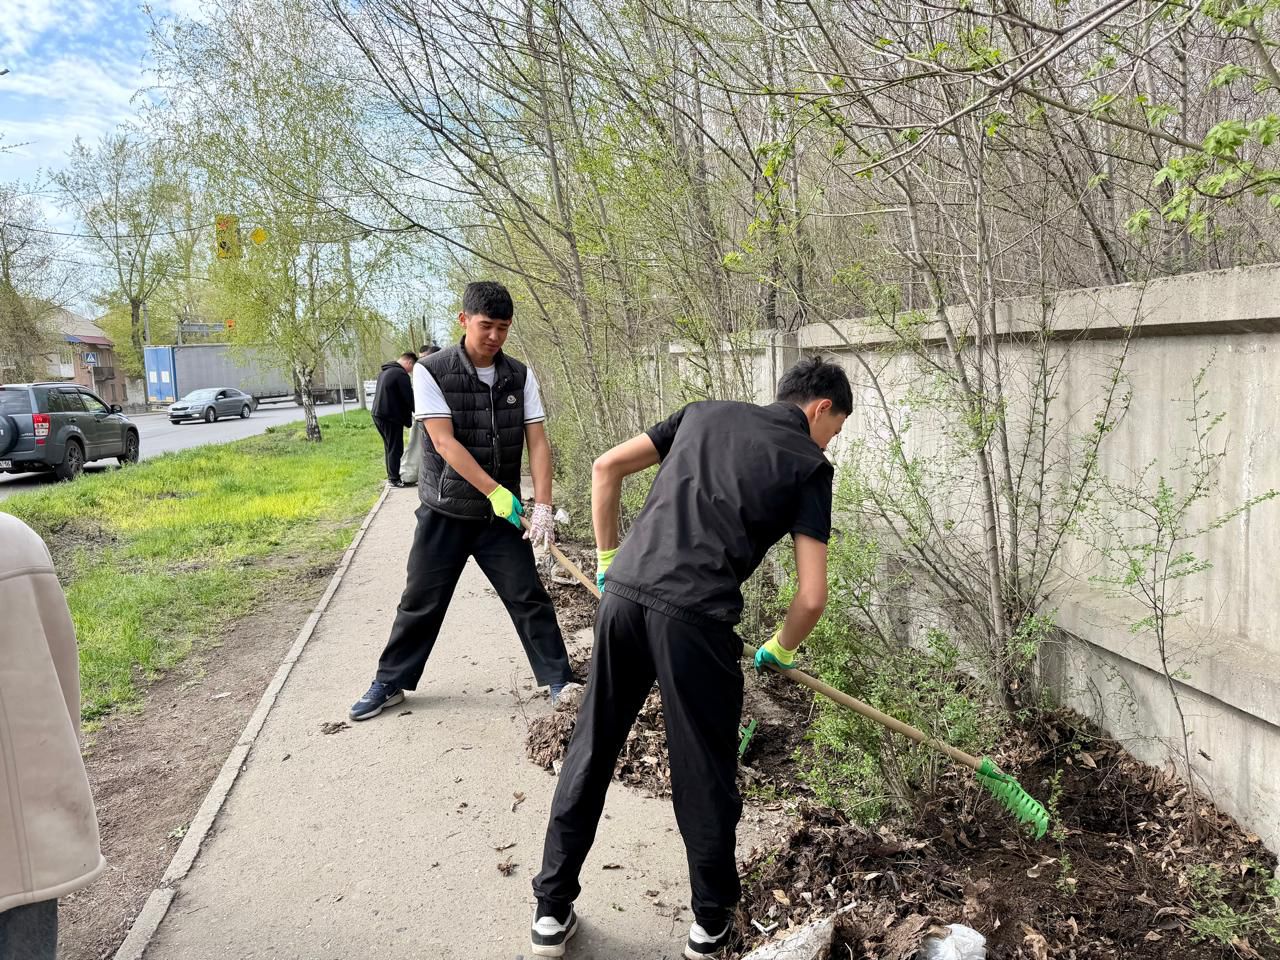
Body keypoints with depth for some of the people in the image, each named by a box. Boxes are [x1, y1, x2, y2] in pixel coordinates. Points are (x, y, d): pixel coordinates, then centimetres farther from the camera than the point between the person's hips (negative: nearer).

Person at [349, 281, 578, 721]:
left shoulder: (520, 376, -2)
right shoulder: (431, 371, -11)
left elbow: (537, 442, -7)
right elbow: (443, 441, -18)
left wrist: (543, 507, -19)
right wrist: (495, 491, -24)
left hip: (503, 514, 2)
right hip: (445, 512, -2)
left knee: (529, 598, 4)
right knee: (420, 602, 8)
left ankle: (559, 681, 17)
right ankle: (389, 684, 25)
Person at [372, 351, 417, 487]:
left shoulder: (385, 371, 17)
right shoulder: (401, 374, -15)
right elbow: (409, 398, -15)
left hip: (378, 415, 10)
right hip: (391, 417, -10)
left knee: (389, 447, 17)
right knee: (396, 449, -2)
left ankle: (391, 475, 24)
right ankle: (394, 479, 0)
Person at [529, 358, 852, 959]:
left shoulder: (706, 413, 20)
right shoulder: (809, 464, 7)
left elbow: (607, 468, 16)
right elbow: (812, 596, 1)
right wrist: (781, 650, 21)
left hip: (623, 595, 5)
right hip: (694, 619, -4)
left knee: (590, 751, 16)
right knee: (705, 773, 13)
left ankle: (552, 910, 30)